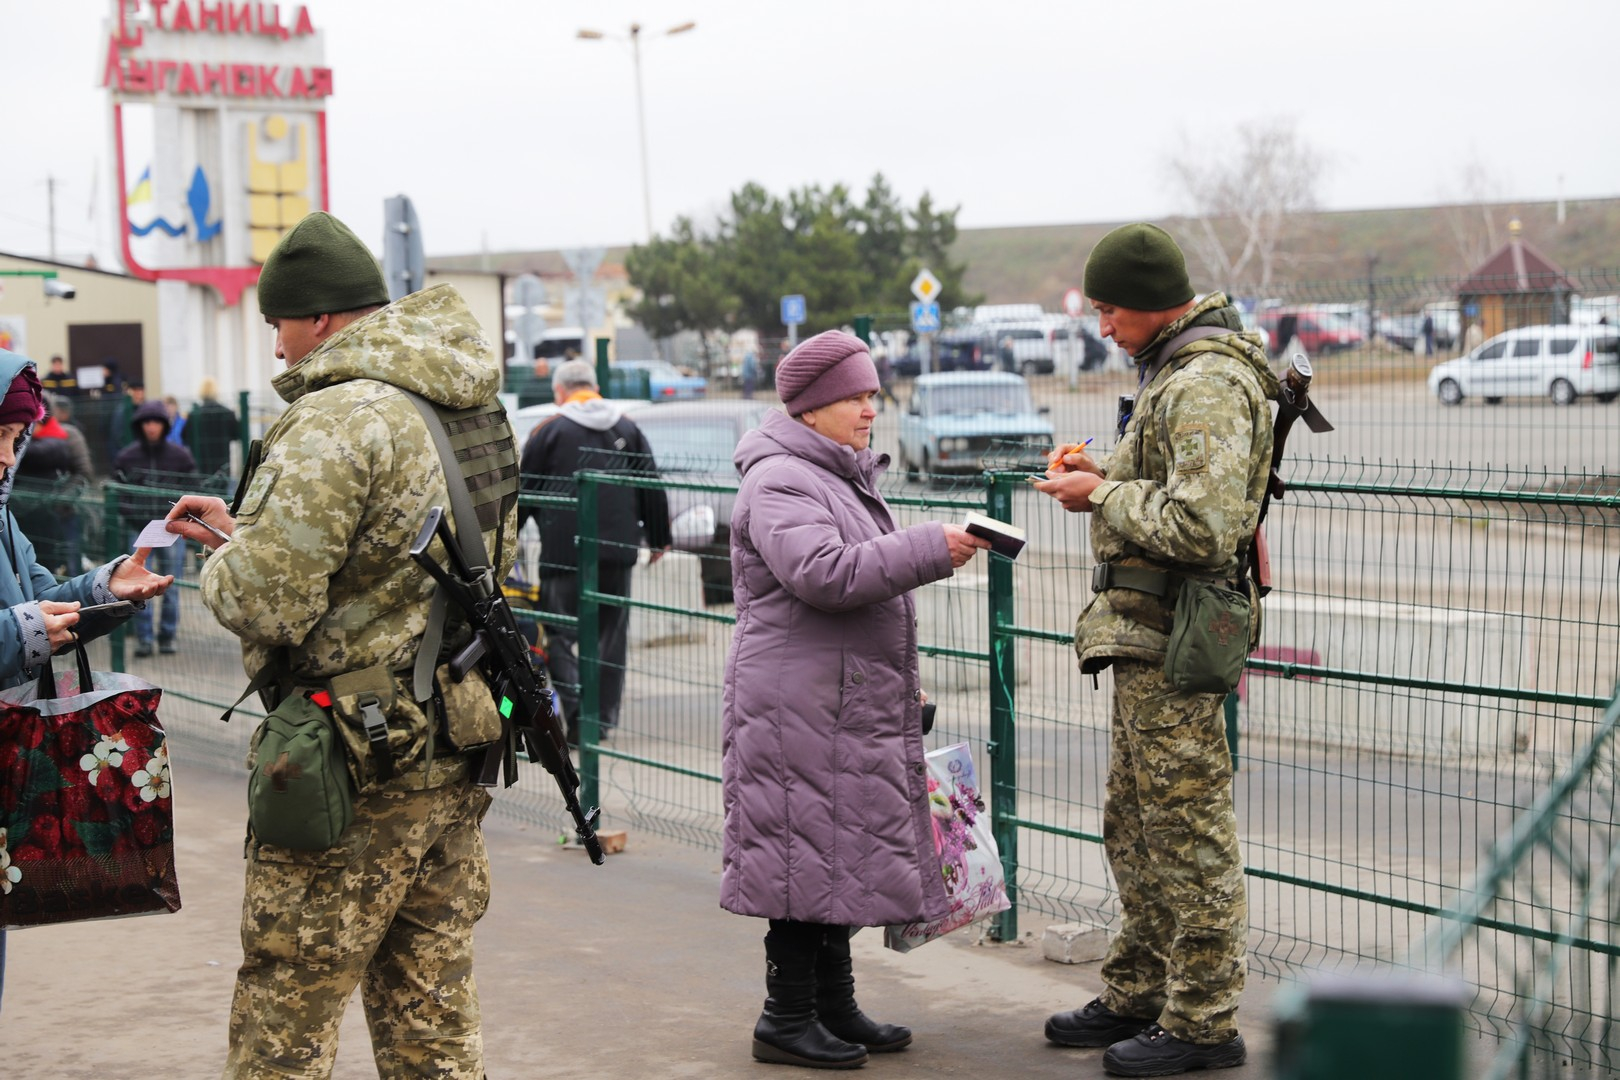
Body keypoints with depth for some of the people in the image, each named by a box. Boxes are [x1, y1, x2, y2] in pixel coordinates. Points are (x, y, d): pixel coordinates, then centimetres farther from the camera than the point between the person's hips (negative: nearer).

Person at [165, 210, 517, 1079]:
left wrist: (221, 564, -2)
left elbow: (265, 601, -24)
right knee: (431, 1004, 16)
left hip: (357, 767, -9)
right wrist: (246, 531, 17)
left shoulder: (337, 421, -19)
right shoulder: (470, 408, 10)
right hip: (457, 739, 9)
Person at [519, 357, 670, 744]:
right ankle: (603, 718, 13)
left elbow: (523, 491, 2)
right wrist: (658, 538, 22)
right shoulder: (629, 429, 11)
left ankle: (575, 701, -18)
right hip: (618, 550, 4)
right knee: (611, 632, 11)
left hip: (564, 549, -4)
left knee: (560, 629, 2)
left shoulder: (549, 431, -2)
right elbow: (652, 487, 13)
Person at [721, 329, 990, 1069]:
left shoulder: (844, 475, 20)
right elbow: (824, 573, -28)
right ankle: (786, 1020, 3)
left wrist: (903, 680, 29)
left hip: (852, 707, 10)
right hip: (798, 710, -10)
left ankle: (833, 1007, 21)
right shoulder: (779, 482, -13)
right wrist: (933, 548, -25)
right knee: (805, 858, -6)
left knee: (842, 857, 13)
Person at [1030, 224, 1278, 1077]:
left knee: (1189, 831, -3)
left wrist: (1104, 496, -15)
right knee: (1134, 825, 18)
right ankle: (1137, 997, 29)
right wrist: (1100, 472, 9)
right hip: (1145, 631, 11)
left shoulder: (1207, 384, -19)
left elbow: (1203, 525, -27)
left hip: (1173, 637, -11)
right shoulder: (1178, 369, 15)